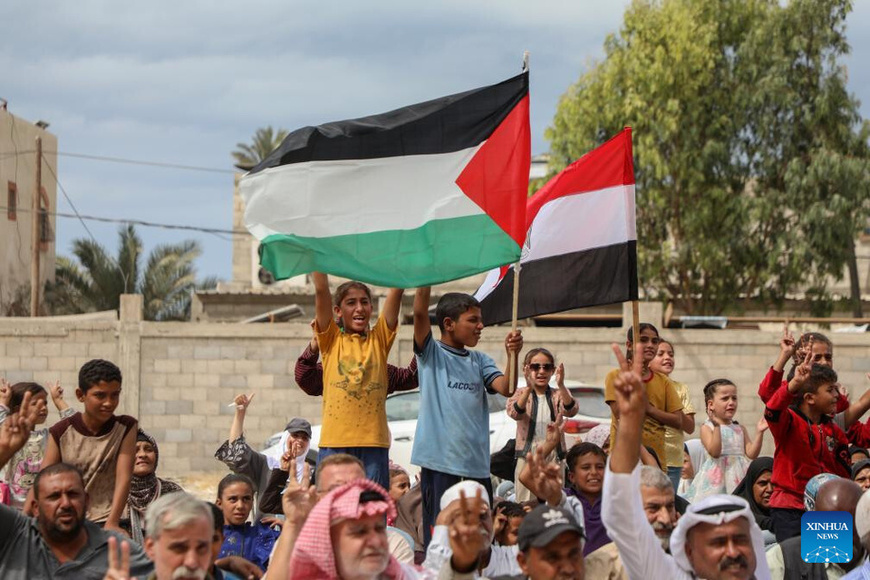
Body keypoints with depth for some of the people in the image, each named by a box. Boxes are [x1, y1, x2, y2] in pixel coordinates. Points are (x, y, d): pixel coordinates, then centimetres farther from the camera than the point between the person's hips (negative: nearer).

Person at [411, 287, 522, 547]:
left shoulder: (479, 361, 16)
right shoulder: (431, 352, 4)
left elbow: (506, 388, 2)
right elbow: (420, 311, -10)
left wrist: (512, 356, -15)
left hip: (476, 461, 5)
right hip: (439, 459, -5)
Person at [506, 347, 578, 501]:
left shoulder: (557, 395, 5)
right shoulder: (521, 394, 2)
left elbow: (571, 411, -16)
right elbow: (514, 413, -20)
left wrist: (561, 386, -33)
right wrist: (529, 388, -35)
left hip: (553, 456, 1)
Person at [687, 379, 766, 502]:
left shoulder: (740, 429, 14)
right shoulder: (707, 428, 0)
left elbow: (752, 453, 6)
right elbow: (714, 452, -15)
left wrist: (759, 432, -4)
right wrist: (717, 426, -20)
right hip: (717, 478, -4)